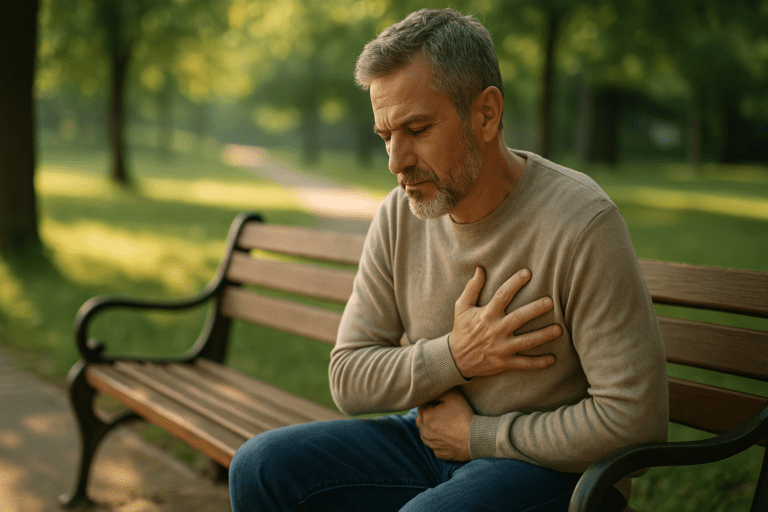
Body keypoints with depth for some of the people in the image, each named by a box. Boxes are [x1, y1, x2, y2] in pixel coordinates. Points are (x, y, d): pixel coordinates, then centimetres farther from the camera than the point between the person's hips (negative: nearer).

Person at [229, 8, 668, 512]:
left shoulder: (580, 224, -20)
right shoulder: (400, 215, -2)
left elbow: (634, 419, -22)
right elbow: (349, 380, 1)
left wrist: (476, 434, -13)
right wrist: (455, 356, -17)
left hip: (554, 468, -6)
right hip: (431, 439, 6)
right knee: (261, 467, -7)